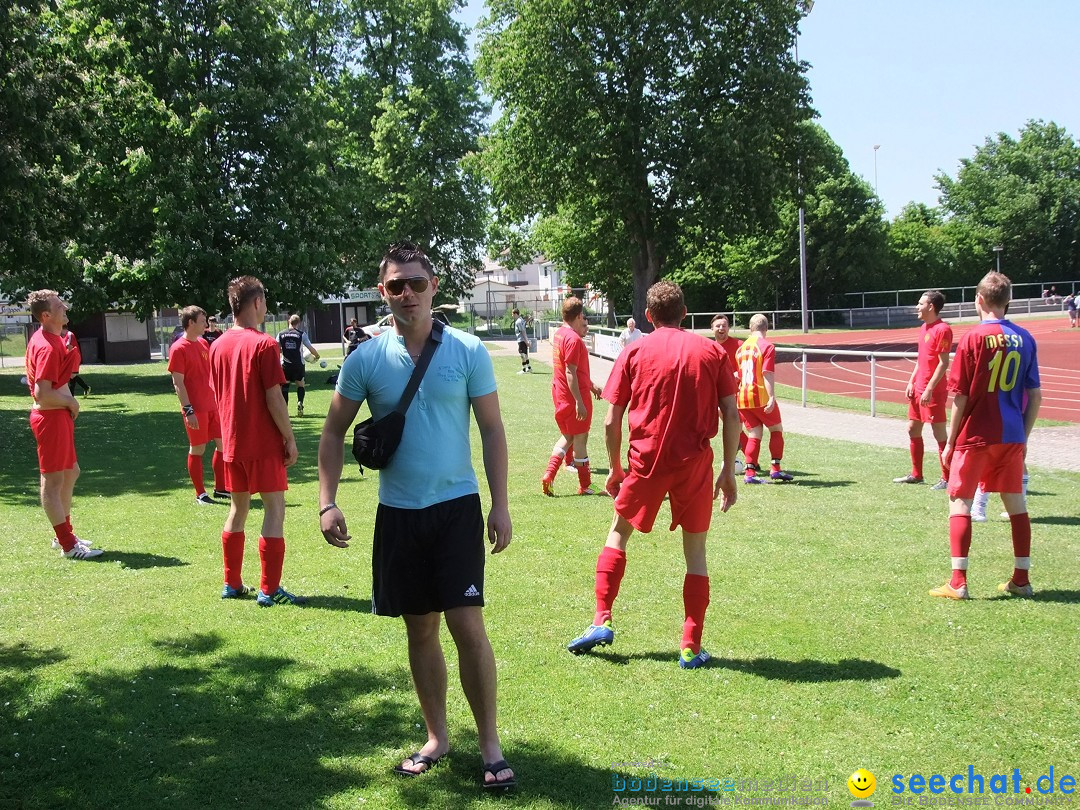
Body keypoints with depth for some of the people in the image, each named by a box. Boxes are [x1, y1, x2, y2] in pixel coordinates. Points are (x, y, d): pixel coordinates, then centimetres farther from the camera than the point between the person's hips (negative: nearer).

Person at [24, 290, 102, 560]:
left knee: (70, 472, 20)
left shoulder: (51, 339, 10)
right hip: (51, 417, -11)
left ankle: (64, 535, 31)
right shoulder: (47, 347, -22)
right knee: (54, 479, -2)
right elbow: (43, 394, -26)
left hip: (59, 415, 11)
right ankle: (68, 545, 4)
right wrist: (70, 402, -12)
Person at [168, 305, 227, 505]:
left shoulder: (204, 344, 11)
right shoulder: (179, 349, -12)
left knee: (223, 443, 9)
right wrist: (188, 410, -19)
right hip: (196, 409, -8)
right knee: (197, 449, 2)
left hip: (212, 405, 8)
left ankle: (220, 488, 20)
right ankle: (200, 494, 11)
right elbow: (178, 383, -14)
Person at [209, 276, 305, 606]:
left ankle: (232, 583, 21)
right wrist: (290, 438, -8)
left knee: (238, 508, 16)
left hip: (232, 443, 7)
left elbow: (217, 395, 12)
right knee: (274, 509, 0)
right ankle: (269, 589, 0)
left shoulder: (218, 346, 7)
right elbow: (274, 398, -16)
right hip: (264, 444, -7)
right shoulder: (264, 344, -13)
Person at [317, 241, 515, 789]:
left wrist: (500, 505, -5)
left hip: (456, 506, -2)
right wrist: (327, 502, -1)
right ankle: (436, 737, 26)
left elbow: (491, 429, 0)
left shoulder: (468, 351, -4)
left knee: (467, 624, -7)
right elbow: (335, 430, 7)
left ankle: (490, 744, 7)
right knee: (420, 628, 10)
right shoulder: (366, 359, -1)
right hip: (398, 512, 2)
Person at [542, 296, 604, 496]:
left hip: (560, 395, 9)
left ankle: (549, 476, 5)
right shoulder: (573, 339, -19)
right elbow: (570, 373, -24)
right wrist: (579, 402, -24)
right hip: (574, 395, -9)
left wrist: (591, 385, 29)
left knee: (567, 436, 18)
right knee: (580, 438, 2)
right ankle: (585, 485, 12)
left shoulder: (559, 334, 11)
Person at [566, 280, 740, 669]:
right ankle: (691, 647, 10)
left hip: (646, 461, 0)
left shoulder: (634, 353, 0)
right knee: (695, 551, 11)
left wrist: (615, 469, 11)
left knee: (618, 534, 20)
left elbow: (611, 422, -2)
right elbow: (731, 415, -1)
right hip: (696, 463, 1)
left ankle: (601, 621, 14)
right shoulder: (713, 351, 3)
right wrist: (729, 470, 6)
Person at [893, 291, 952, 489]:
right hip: (918, 389, 10)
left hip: (933, 392, -10)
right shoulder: (924, 328, 13)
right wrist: (911, 382, 13)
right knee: (913, 430, 14)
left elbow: (944, 363, -18)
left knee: (939, 433, -3)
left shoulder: (942, 329, -14)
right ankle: (916, 474, 24)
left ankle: (947, 478, 4)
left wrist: (929, 389, -21)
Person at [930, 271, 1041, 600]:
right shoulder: (1025, 339, 4)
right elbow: (1035, 396, 6)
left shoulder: (973, 338, -10)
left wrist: (950, 441, -2)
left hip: (975, 437, -5)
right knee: (1016, 505, 13)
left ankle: (958, 583, -2)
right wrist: (1023, 437, 15)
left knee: (960, 502, 2)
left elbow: (960, 396, -10)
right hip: (1012, 437, 5)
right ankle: (1021, 579, 19)